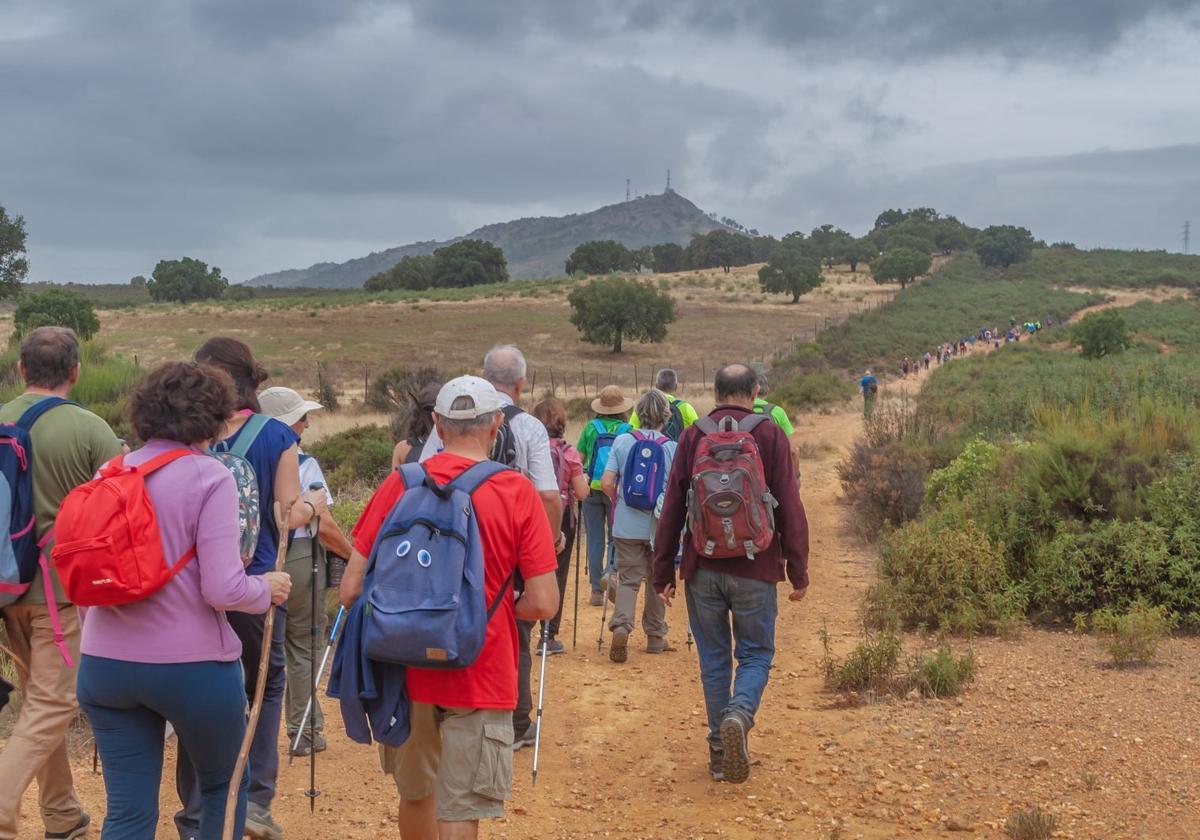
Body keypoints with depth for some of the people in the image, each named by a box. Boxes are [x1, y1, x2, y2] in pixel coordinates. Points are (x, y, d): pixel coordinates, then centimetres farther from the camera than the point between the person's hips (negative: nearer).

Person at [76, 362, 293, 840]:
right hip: (191, 665, -4)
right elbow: (223, 590, -18)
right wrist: (268, 588, 1)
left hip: (105, 663, 5)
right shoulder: (209, 478, -12)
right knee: (225, 786, 20)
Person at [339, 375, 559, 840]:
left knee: (415, 796, 23)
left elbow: (351, 590, -4)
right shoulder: (517, 492, -9)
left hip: (404, 671, 3)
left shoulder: (400, 484, -4)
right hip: (480, 676, -3)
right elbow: (543, 604, -10)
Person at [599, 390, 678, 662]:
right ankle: (655, 637, 22)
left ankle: (621, 626, -19)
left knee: (628, 579, 5)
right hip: (661, 525, 0)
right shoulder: (672, 448, -7)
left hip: (627, 524, 0)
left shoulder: (622, 441, -4)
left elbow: (606, 483, -7)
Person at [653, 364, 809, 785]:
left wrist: (663, 572, 10)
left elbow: (672, 509, 4)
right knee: (756, 653, 9)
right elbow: (790, 509, -5)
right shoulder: (770, 436, -3)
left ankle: (720, 750, 14)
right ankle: (740, 714, -19)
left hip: (703, 568, 2)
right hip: (754, 570, -2)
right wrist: (798, 572, 2)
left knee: (713, 659, 12)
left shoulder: (693, 436, 3)